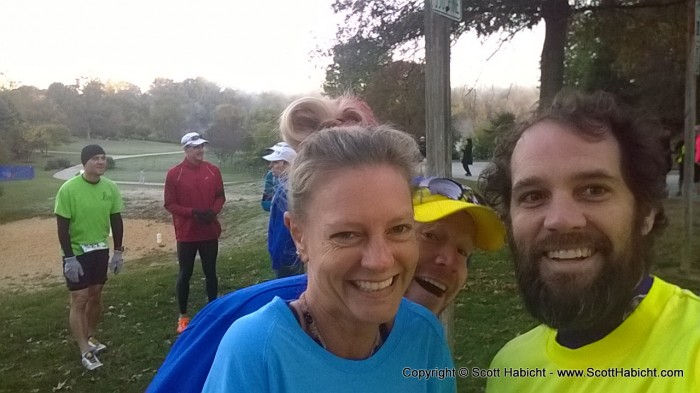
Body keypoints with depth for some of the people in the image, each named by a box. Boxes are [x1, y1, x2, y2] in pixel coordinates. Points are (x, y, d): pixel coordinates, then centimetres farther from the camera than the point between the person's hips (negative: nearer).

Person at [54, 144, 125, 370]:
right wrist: (69, 258, -17)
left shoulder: (110, 188, -3)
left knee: (96, 295, 14)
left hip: (101, 250, 5)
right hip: (76, 253, -5)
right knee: (79, 299, -2)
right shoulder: (69, 189, -17)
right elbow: (62, 226, -14)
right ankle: (85, 351, 6)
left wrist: (118, 252, 5)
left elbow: (116, 220, 4)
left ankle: (89, 337, 33)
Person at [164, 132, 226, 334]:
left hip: (210, 232, 2)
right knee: (185, 274, 7)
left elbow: (220, 196, 8)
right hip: (186, 234, -2)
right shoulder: (174, 173, -7)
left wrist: (213, 211, -12)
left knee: (211, 272, 12)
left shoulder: (213, 170, 1)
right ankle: (183, 316, 19)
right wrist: (192, 212, -18)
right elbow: (169, 204, -6)